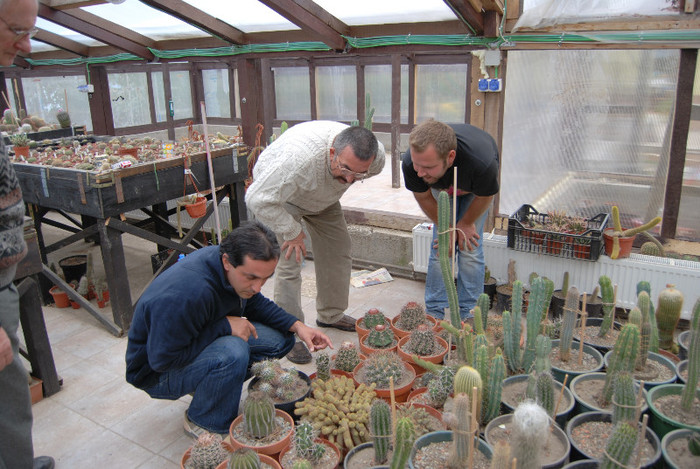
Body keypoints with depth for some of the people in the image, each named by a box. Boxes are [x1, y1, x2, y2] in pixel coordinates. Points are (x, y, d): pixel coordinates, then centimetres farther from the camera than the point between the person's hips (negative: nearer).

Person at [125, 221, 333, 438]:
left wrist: (297, 326, -8)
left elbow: (255, 304, 6)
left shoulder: (243, 267, -13)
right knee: (233, 352, -36)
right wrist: (224, 326, -31)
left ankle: (213, 387, 8)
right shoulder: (187, 294, -38)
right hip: (156, 372, -7)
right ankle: (202, 421, -9)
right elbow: (162, 360, -31)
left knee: (281, 338, -3)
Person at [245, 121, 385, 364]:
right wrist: (292, 232, -28)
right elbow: (258, 199, -38)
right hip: (278, 195, -5)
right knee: (289, 263, -13)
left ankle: (331, 315, 27)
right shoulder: (299, 157, -47)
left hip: (323, 199, 6)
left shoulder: (376, 157, -27)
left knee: (338, 253, 6)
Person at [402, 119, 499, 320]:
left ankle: (467, 315, 5)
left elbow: (484, 197, -21)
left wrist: (465, 224, -6)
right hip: (441, 187, 2)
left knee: (470, 248, -9)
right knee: (440, 246, -5)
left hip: (474, 188, -2)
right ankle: (434, 312, 7)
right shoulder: (410, 163, -40)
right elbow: (423, 197, -16)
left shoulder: (481, 163, -47)